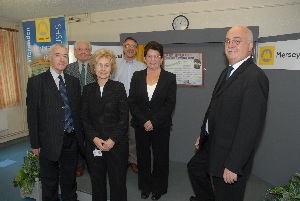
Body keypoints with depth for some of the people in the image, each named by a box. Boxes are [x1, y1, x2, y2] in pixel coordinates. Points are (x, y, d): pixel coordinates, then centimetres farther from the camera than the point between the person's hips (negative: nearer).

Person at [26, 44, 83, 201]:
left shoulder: (74, 81, 6)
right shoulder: (36, 82, -7)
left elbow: (78, 110, 7)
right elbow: (32, 114, -7)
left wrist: (80, 136, 6)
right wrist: (35, 143, -7)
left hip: (71, 139, 4)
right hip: (49, 141, -3)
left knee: (69, 178, 20)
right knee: (49, 182, 16)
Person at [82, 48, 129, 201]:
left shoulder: (119, 87, -3)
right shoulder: (87, 89, 5)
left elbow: (124, 117, -6)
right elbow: (85, 118, 4)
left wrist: (113, 140, -13)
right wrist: (94, 138, -9)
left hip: (116, 143, -2)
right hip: (93, 144, 3)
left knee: (118, 181, 7)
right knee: (97, 181, 14)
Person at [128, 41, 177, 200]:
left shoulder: (170, 78, -2)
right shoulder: (137, 76, 3)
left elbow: (170, 104, -8)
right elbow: (132, 102, -1)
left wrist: (153, 122, -15)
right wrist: (144, 121, -11)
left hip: (161, 126, -2)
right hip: (141, 125, 2)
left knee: (160, 157, 10)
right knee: (143, 157, 14)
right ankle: (145, 187, 34)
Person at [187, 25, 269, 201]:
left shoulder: (255, 77, -22)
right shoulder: (227, 72, 9)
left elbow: (251, 126, -26)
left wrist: (233, 165, -24)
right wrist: (204, 134, 16)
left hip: (231, 152, -9)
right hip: (212, 144, 9)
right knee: (194, 167, 28)